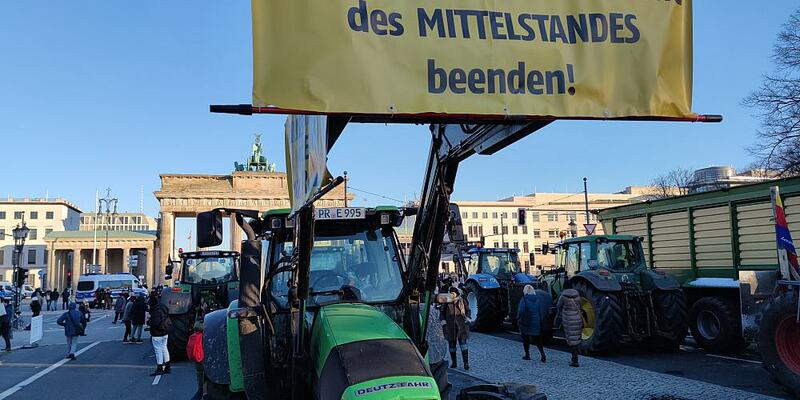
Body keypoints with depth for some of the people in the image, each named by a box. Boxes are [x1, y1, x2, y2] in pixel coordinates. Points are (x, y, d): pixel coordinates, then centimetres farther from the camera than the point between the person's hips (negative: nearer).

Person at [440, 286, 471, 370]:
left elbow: (467, 311, 14)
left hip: (461, 325, -1)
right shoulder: (446, 302, 2)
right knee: (452, 344, 6)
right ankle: (454, 363, 18)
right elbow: (442, 312, 10)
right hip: (450, 327, 1)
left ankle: (466, 363, -7)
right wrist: (443, 322, 0)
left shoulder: (462, 301, 3)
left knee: (463, 343, -9)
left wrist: (468, 320, 1)